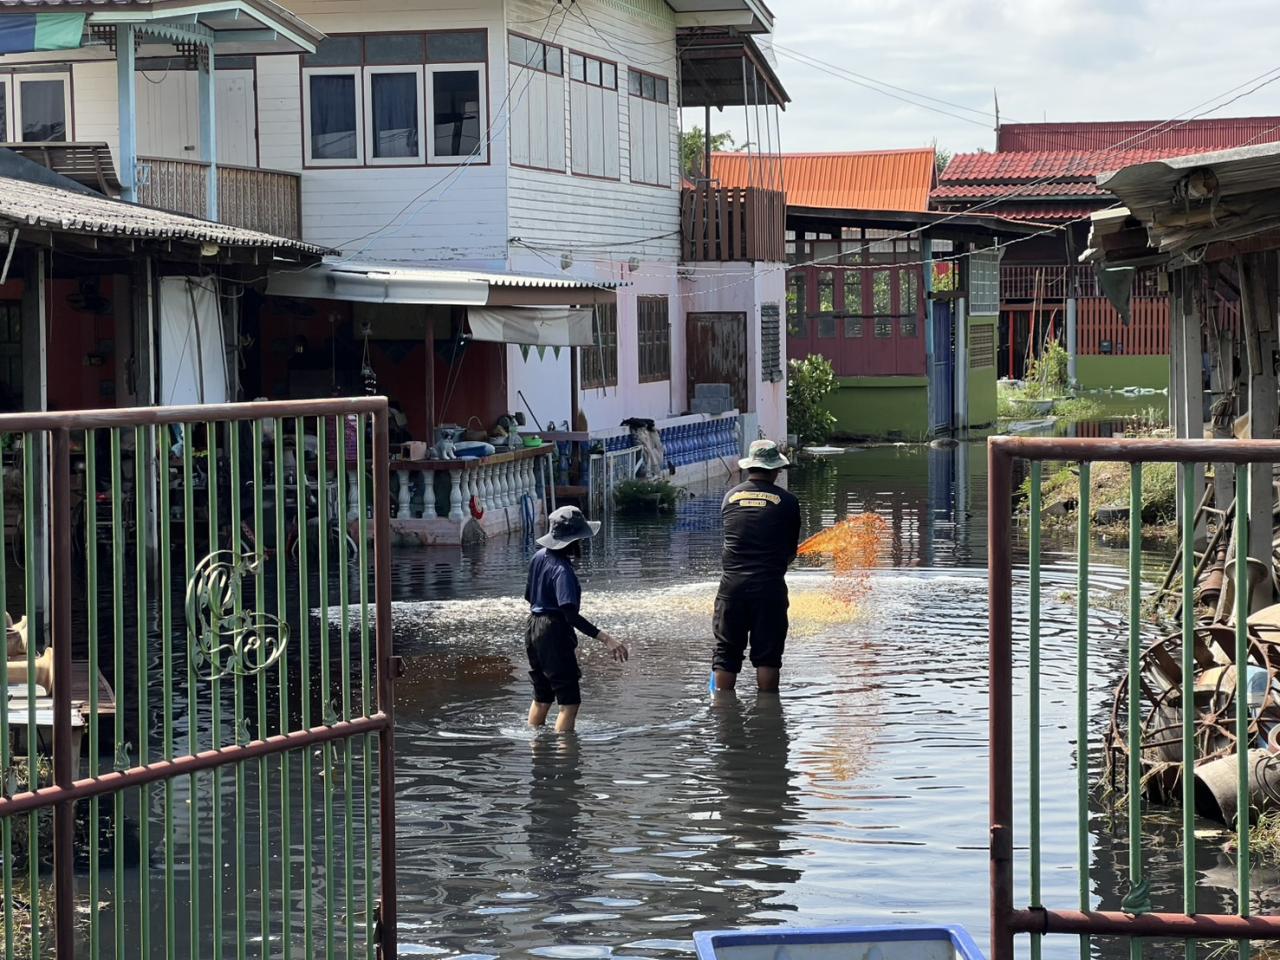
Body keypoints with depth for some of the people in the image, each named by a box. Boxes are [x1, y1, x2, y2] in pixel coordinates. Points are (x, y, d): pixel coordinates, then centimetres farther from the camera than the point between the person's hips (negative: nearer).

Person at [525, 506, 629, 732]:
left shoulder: (540, 557, 5)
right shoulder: (562, 570, -22)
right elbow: (570, 614, -30)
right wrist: (605, 639, -34)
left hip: (534, 630, 9)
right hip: (554, 634, -9)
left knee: (542, 698, 21)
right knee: (569, 702, -5)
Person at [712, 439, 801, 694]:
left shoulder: (730, 497, 7)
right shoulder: (786, 501, 0)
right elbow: (791, 550, 8)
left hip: (732, 583, 2)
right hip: (770, 585, -2)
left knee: (726, 653, 7)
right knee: (767, 655, 4)